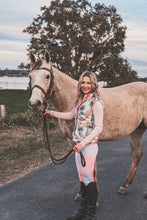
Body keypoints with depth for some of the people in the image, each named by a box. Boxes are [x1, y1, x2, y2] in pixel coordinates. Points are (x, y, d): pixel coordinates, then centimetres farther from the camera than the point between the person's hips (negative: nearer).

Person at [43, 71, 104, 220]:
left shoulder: (96, 103, -14)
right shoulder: (80, 100, 11)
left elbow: (98, 127, -17)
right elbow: (71, 115, 26)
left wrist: (83, 143, -22)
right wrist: (51, 113, 22)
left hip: (89, 145, -8)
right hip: (79, 145, 8)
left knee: (89, 179, 1)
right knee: (82, 178, 16)